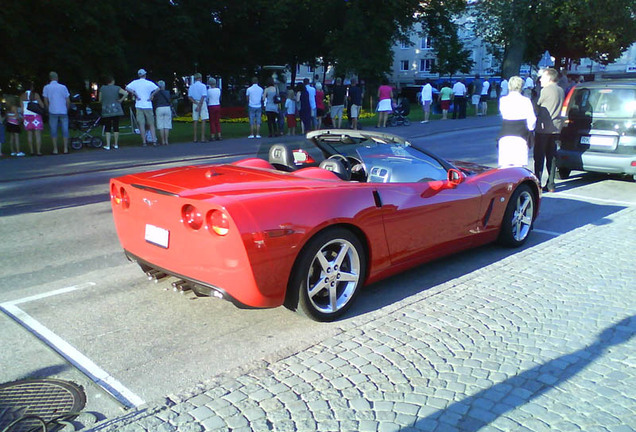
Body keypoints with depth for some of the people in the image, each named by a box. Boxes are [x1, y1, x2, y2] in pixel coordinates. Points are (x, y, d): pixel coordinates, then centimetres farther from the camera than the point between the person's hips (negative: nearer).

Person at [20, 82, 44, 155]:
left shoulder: (22, 96, 4)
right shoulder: (35, 95, -6)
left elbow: (22, 108, 4)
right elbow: (42, 105, -7)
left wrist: (23, 116, 14)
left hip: (26, 115, 4)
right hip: (35, 115, -4)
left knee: (29, 134, 9)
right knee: (38, 134, -5)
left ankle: (31, 151, 9)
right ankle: (38, 151, -11)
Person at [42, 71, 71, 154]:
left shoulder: (46, 87, 2)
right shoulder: (63, 87, 2)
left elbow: (46, 101, 1)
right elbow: (68, 101, 2)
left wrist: (49, 109, 14)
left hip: (53, 112, 0)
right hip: (63, 112, 0)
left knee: (54, 131, 5)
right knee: (65, 130, 5)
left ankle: (55, 149, 5)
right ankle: (65, 149, 4)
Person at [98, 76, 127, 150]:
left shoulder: (102, 88, 2)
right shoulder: (117, 88, -1)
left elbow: (100, 100, 4)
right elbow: (126, 93, -15)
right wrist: (121, 100, -5)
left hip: (106, 111, 0)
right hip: (116, 110, 0)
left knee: (107, 128, 4)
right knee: (116, 127, 7)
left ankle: (108, 145, -2)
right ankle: (116, 144, 12)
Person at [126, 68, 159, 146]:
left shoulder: (135, 82, 4)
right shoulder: (149, 83, -1)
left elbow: (127, 88, -7)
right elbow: (157, 89, -12)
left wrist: (135, 94, -3)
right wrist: (151, 95, -5)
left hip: (139, 106, 1)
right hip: (148, 106, -1)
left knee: (141, 124, 0)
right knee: (151, 124, 6)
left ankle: (144, 142, -2)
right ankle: (154, 140, -2)